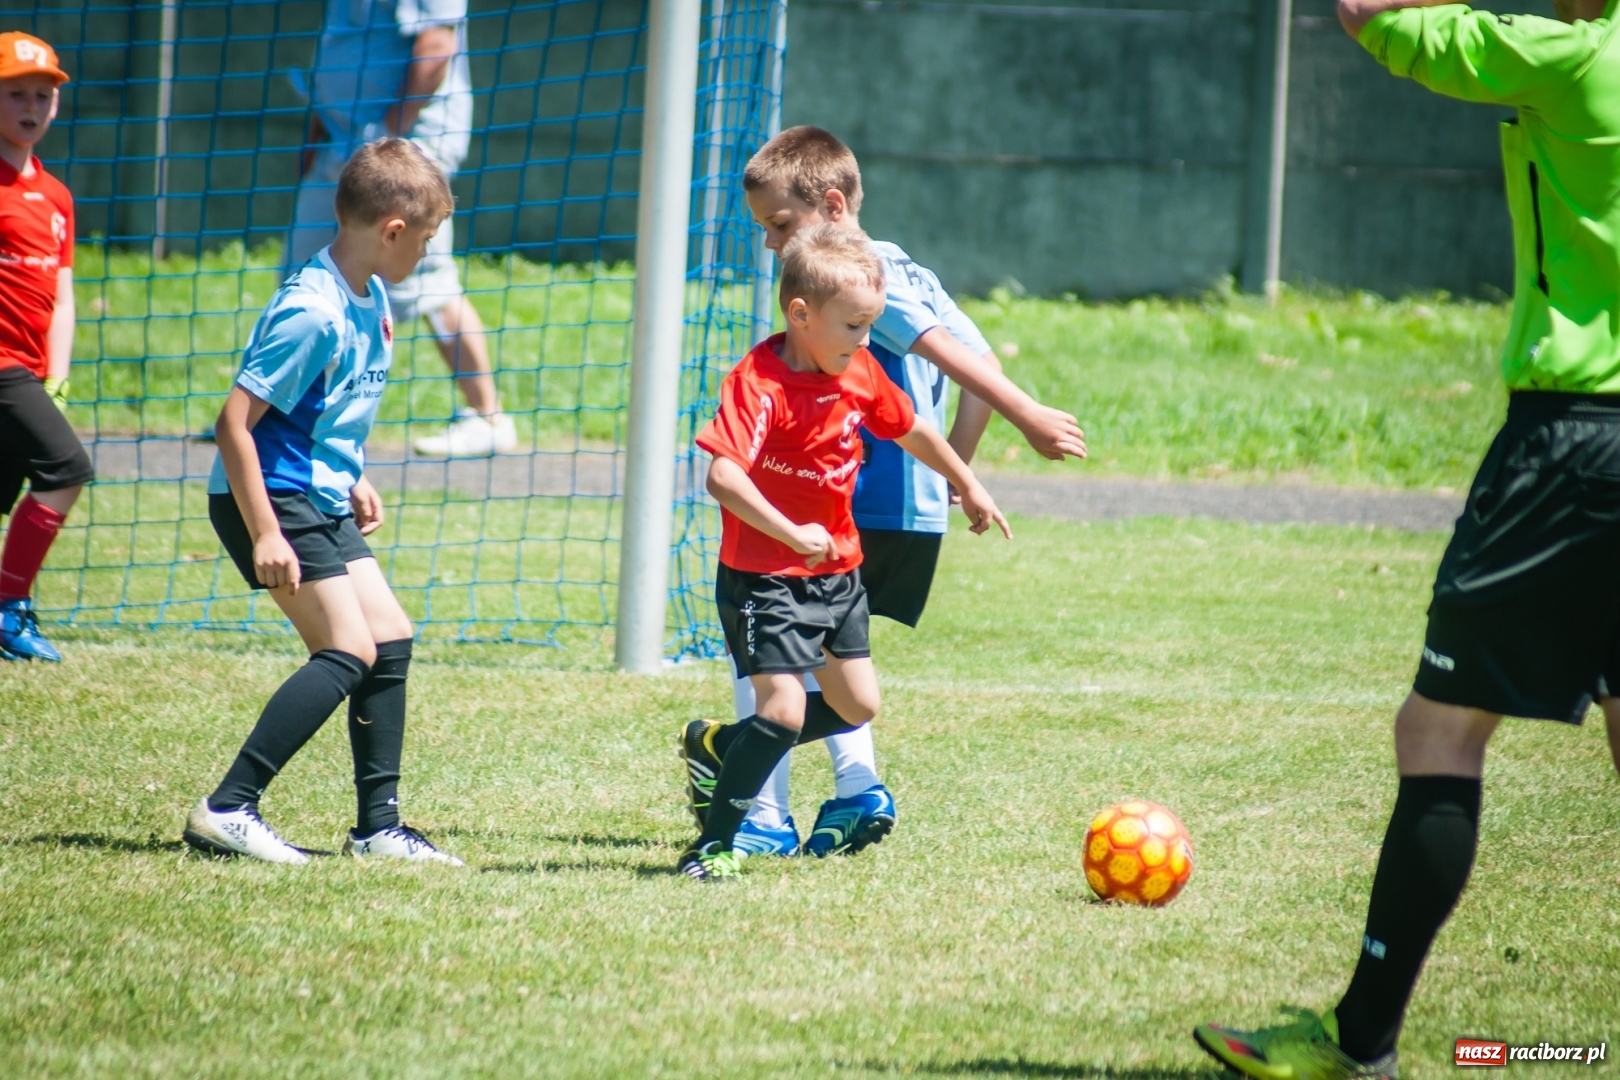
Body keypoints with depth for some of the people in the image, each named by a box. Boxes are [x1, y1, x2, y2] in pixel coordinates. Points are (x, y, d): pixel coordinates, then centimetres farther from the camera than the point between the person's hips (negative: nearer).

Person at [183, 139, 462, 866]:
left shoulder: (370, 299, 6)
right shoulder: (312, 313, -23)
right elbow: (236, 422, -24)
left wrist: (352, 480, 20)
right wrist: (264, 535, -25)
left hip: (322, 500, 10)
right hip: (272, 501, -10)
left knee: (391, 638, 9)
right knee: (348, 651, -15)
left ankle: (378, 825, 17)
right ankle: (227, 809, -16)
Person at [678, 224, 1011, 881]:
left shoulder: (861, 372, 1)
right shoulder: (759, 383, -23)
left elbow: (909, 429, 21)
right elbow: (723, 476, -35)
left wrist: (968, 486, 31)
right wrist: (792, 534, -37)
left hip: (837, 569, 8)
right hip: (766, 576, -8)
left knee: (858, 707, 13)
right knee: (784, 709, -17)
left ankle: (723, 747, 30)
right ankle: (712, 846, -5)